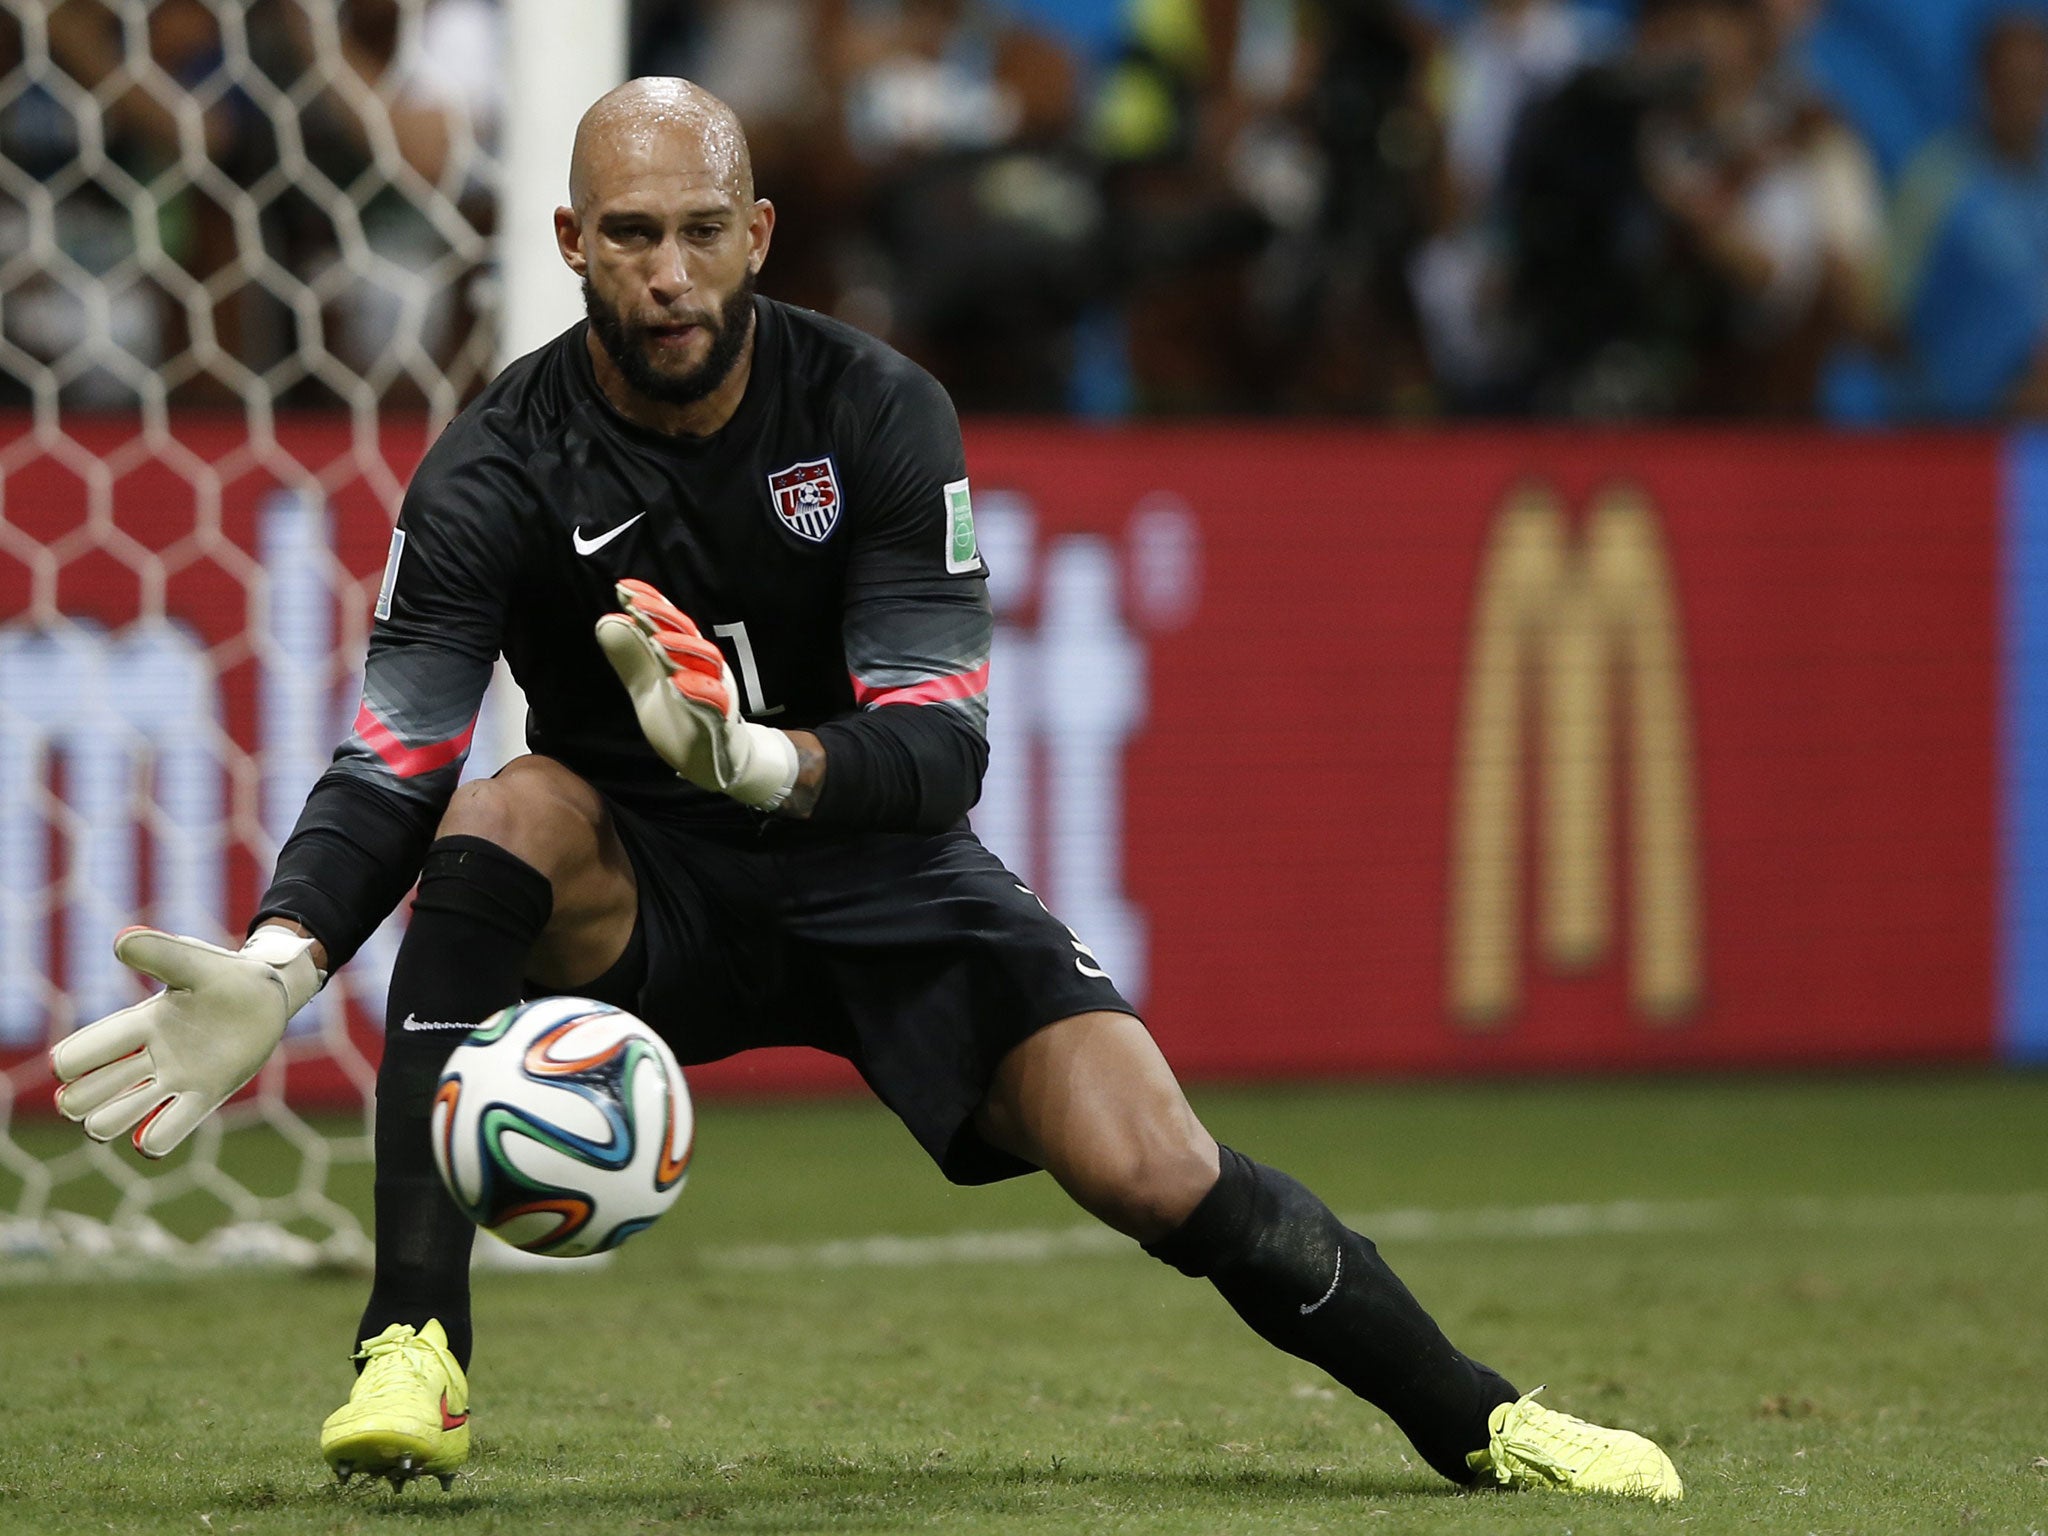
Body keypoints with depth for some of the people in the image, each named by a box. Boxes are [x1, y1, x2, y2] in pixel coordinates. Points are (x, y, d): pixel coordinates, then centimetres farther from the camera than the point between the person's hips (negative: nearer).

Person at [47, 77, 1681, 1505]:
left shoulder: (879, 415, -15)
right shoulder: (498, 471, -15)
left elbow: (942, 748, -20)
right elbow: (392, 765, -20)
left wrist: (767, 764, -43)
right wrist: (277, 966, -40)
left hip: (882, 872, 0)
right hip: (637, 891, 0)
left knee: (1158, 1177, -17)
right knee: (510, 805, -34)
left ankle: (1479, 1425, 6)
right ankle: (412, 1354, -35)